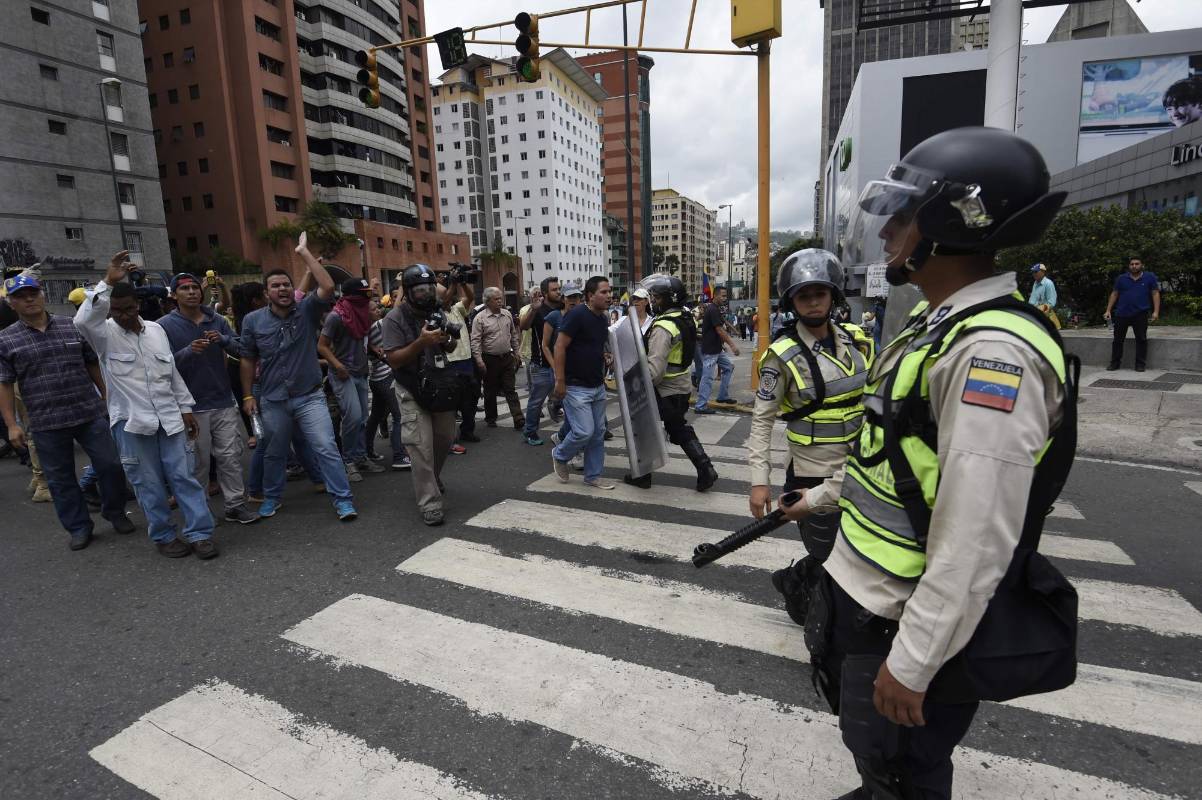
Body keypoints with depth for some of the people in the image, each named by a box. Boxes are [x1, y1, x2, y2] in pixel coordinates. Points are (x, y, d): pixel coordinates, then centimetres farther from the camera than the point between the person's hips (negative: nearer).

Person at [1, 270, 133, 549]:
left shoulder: (73, 327, 5)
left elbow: (94, 366, 11)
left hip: (90, 414, 0)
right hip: (45, 423, 0)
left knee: (110, 465, 3)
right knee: (60, 479, 9)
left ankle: (115, 512, 25)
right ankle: (78, 528, 22)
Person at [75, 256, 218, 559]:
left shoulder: (156, 329, 8)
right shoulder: (104, 334, -4)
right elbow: (82, 320, -29)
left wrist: (186, 409, 11)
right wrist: (107, 282, -31)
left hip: (169, 417, 3)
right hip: (131, 421, -3)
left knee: (184, 475, 2)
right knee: (149, 484, 6)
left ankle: (199, 532, 8)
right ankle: (163, 536, 19)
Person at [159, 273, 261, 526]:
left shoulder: (217, 320, 7)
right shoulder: (165, 325, -3)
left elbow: (239, 348, 2)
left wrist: (223, 340, -17)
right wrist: (189, 351, -24)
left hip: (224, 401, 3)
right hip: (191, 405, -3)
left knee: (230, 456, 5)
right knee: (199, 461, 6)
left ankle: (235, 505, 13)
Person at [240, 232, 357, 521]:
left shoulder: (307, 310, -5)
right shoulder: (253, 320, 0)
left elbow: (327, 287, -23)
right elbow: (248, 359, 8)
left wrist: (304, 252, -19)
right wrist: (248, 395, 6)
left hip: (310, 397, -2)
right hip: (272, 401, 2)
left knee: (326, 448, -8)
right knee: (274, 454, 18)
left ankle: (343, 500, -2)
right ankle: (272, 498, 38)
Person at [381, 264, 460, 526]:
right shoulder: (396, 318, -12)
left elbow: (451, 348, 14)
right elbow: (393, 359, -17)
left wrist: (447, 340, -11)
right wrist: (422, 342, -30)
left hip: (441, 387, 6)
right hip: (412, 391, -6)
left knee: (445, 438, 15)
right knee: (422, 446, -9)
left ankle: (432, 478, 41)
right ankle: (429, 504, -3)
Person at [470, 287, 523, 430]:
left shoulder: (507, 314, 6)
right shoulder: (480, 318, -8)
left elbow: (514, 335, 16)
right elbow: (475, 341, -11)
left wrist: (516, 352, 15)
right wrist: (479, 359, -17)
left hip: (507, 358, 3)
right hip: (490, 360, -3)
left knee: (511, 391, 3)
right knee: (490, 391, 10)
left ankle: (519, 421, 0)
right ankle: (490, 419, 26)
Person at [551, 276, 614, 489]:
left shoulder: (604, 319, 10)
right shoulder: (577, 315, -15)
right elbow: (559, 347, -17)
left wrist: (606, 357, 4)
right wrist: (560, 381, -20)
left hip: (598, 386, 8)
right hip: (576, 387, -8)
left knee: (598, 433, 9)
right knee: (584, 431, -9)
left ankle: (593, 476, 21)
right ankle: (560, 455, 20)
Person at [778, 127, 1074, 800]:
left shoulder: (994, 352, -27)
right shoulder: (938, 325, 6)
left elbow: (976, 542, -29)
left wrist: (912, 664, -23)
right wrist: (821, 497, 25)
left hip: (906, 623, -9)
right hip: (860, 591, 9)